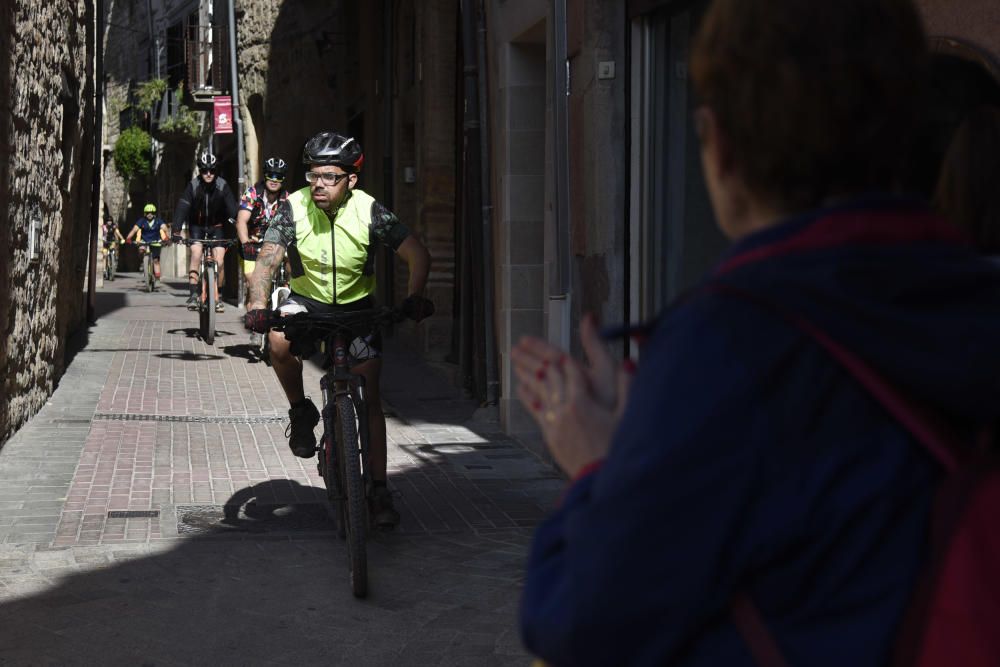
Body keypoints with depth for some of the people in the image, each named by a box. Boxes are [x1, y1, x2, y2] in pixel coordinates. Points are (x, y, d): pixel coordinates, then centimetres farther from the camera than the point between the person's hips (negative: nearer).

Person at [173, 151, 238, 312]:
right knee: (196, 253, -22)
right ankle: (193, 294, -19)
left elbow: (232, 208, -22)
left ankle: (216, 296, 3)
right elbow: (182, 208, -25)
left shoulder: (222, 186, -17)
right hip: (197, 226, -1)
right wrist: (176, 230, -38)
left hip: (216, 227, 1)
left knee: (219, 261, -11)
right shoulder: (193, 185, -18)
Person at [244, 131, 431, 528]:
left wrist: (414, 298, -33)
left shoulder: (369, 212, -19)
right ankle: (301, 411, -6)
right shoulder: (294, 208, -19)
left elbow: (417, 255, -16)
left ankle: (380, 491, 4)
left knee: (369, 399, -6)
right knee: (279, 341, -34)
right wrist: (257, 306, -43)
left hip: (356, 306, 0)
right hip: (306, 301, 0)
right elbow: (267, 261, -25)